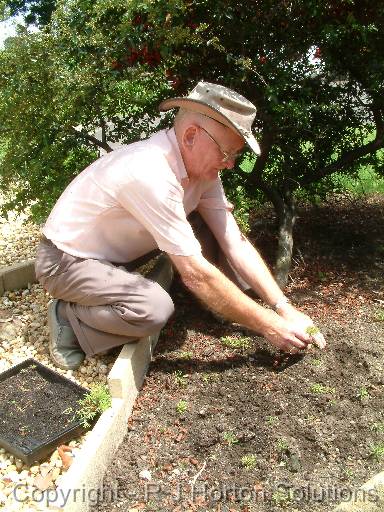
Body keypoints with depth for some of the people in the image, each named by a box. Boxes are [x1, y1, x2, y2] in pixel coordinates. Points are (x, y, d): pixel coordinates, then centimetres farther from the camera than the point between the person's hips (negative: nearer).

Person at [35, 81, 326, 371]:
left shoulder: (202, 165, -9)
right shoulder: (150, 173, -35)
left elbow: (235, 244, -9)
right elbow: (196, 274, -34)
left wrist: (284, 308, -15)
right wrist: (268, 325, -26)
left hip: (117, 254, 7)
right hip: (67, 261, -7)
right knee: (155, 309, -33)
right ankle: (69, 319, -7)